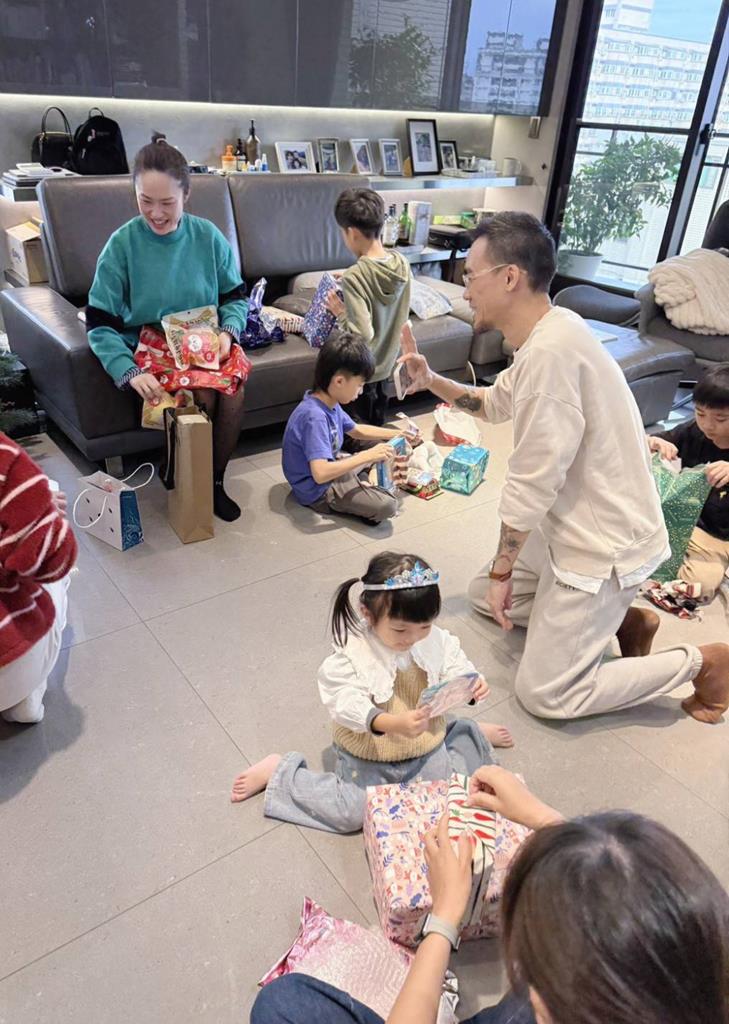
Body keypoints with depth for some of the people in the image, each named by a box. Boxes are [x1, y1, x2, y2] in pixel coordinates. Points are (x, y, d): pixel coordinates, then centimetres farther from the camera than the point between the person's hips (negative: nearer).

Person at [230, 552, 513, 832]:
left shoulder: (436, 640, -14)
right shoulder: (351, 652, -26)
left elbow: (455, 670, -4)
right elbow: (347, 704, -31)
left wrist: (473, 685, -27)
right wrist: (392, 724, -46)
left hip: (426, 746, 4)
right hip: (368, 755, -3)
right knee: (351, 815, -9)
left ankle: (472, 734, 34)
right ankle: (279, 772, 12)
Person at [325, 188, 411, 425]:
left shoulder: (354, 277, -30)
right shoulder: (402, 263, -10)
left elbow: (362, 334, -34)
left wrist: (340, 312, -17)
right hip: (385, 361, 7)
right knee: (376, 421, 27)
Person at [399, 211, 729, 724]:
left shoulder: (549, 352, -29)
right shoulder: (547, 334, 2)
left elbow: (530, 484, -25)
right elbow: (496, 404, 19)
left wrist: (503, 570, -14)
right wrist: (431, 380, 4)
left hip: (604, 543, -10)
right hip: (575, 524, 10)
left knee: (545, 695, -1)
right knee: (483, 593, 22)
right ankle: (620, 616, 20)